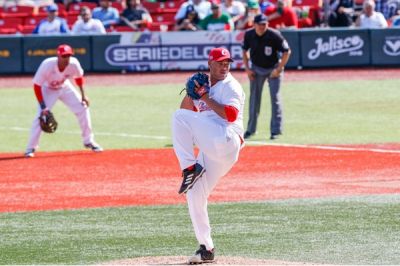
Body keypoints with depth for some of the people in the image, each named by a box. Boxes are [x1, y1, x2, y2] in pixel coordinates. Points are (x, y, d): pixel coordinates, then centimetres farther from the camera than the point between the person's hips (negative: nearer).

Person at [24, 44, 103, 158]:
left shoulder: (73, 64, -27)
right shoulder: (47, 65, -37)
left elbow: (78, 76, -3)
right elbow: (37, 85, -28)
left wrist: (83, 95, -3)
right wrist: (43, 106, -30)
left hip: (64, 87, 4)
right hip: (48, 89, -4)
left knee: (83, 109, -3)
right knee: (41, 116, -19)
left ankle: (88, 141, 14)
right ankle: (31, 148, -7)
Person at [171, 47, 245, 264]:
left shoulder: (231, 86, 0)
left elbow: (231, 114, -16)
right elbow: (187, 108, 20)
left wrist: (205, 97, -11)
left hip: (225, 142, -8)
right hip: (210, 150, 8)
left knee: (180, 117, -19)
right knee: (194, 194, 5)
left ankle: (190, 167, -18)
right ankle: (206, 248, 11)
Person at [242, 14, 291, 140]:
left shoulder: (274, 35, -23)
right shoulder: (249, 35, -12)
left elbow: (287, 52, -16)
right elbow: (245, 51, 6)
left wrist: (278, 69, -17)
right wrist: (247, 68, -1)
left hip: (273, 69, -3)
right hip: (256, 69, 3)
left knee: (275, 97, -8)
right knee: (254, 98, 8)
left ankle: (275, 130, -3)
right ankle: (251, 129, 19)